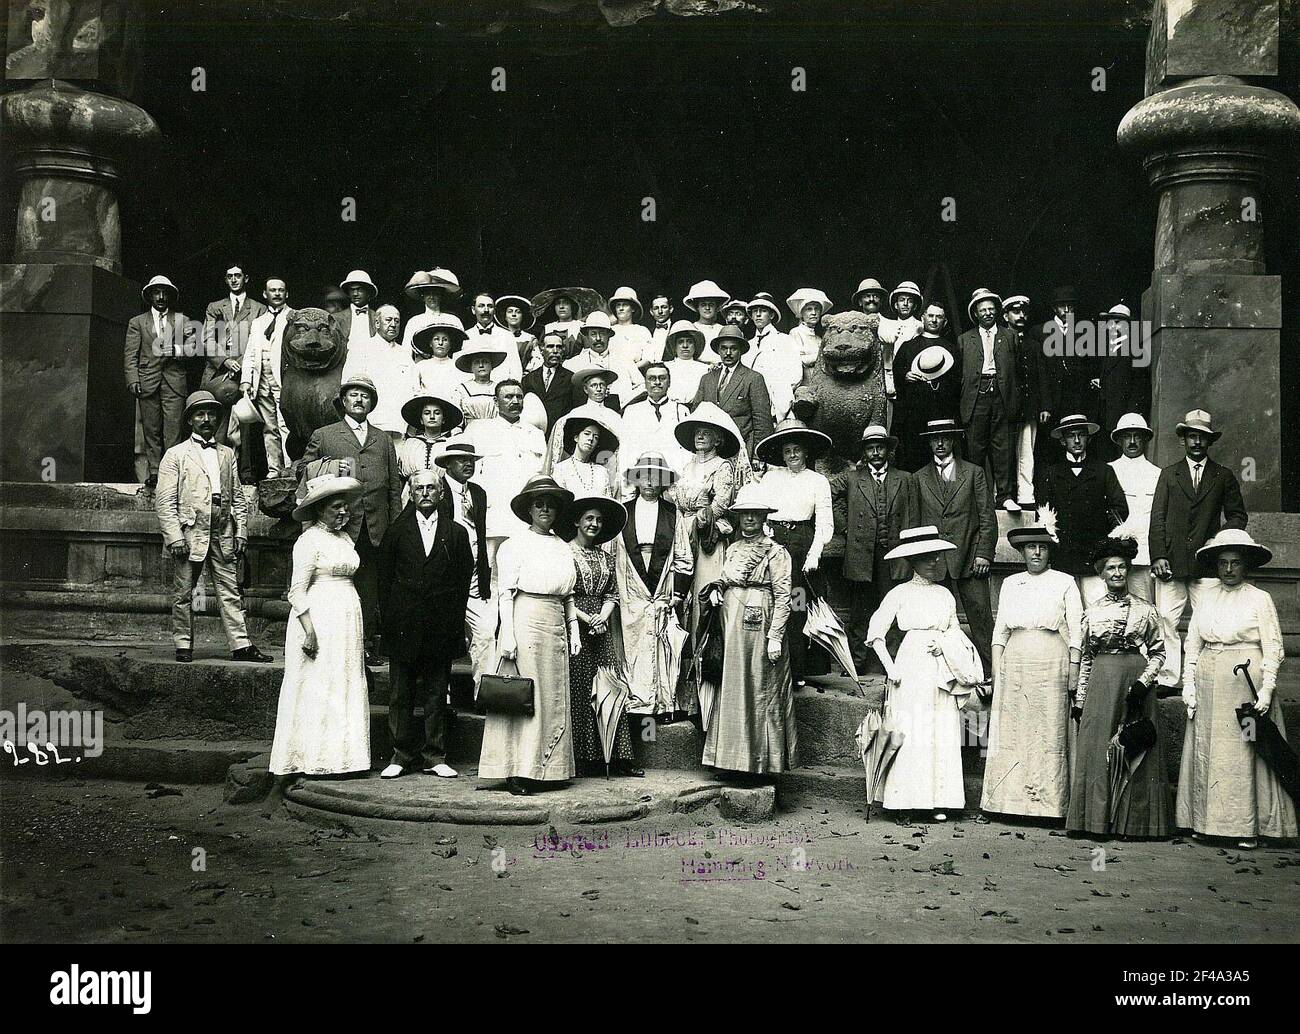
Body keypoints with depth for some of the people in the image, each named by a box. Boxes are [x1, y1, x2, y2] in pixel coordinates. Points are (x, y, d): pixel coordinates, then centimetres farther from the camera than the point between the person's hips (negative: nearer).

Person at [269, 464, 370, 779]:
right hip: (319, 621, -8)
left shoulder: (344, 537, 15)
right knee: (316, 688, -4)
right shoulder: (310, 540, -9)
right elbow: (297, 590, -13)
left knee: (346, 688, 8)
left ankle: (339, 755, 14)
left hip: (345, 622, 8)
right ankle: (313, 759, 2)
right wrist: (309, 632, -20)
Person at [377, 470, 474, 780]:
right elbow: (384, 577, 6)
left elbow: (464, 580, 6)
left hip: (441, 628, 0)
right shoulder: (397, 531, 8)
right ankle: (402, 755, 11)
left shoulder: (456, 533, 8)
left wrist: (454, 623, 0)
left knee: (437, 696, 5)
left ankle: (434, 757, 11)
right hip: (403, 627, 0)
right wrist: (389, 619, -1)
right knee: (400, 695, 4)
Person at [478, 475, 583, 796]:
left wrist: (574, 630, 13)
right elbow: (505, 593, -6)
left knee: (555, 697, 4)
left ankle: (546, 768, 9)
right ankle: (518, 773, -4)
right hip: (526, 621, -6)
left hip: (556, 625, 6)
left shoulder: (562, 547, 16)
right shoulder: (515, 544, 0)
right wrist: (507, 634, -13)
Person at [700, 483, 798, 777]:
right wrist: (715, 589, 5)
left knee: (761, 691, -2)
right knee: (732, 689, 6)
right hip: (732, 628, 6)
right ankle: (735, 756, 13)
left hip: (760, 627, -6)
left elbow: (783, 597, -7)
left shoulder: (775, 552, -3)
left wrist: (775, 637, -14)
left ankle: (763, 760, 5)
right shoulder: (733, 549, 15)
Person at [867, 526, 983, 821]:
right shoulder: (900, 593, 0)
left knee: (943, 735, 1)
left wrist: (945, 645, -4)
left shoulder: (945, 594, 14)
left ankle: (938, 802, 6)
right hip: (911, 667, -4)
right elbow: (876, 634, -1)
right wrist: (890, 667, -8)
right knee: (910, 734, -5)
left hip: (942, 671, 4)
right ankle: (907, 799, 1)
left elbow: (955, 631, 18)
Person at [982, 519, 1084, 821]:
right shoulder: (1010, 583, 15)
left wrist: (1073, 672, -5)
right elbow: (1000, 629, 14)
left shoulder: (1064, 583, 7)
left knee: (1049, 733, -4)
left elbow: (1076, 631, 3)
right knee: (1011, 731, 0)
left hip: (1051, 663, -3)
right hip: (1014, 664, 3)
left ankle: (1049, 803, 0)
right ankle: (1010, 800, 4)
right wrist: (996, 670, 5)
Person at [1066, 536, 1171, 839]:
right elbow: (1085, 658, 12)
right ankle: (1098, 821, 7)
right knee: (1097, 752, 0)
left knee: (1135, 754, 0)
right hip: (1101, 686, 2)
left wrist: (1143, 682, -12)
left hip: (1136, 685, -1)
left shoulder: (1145, 610, 4)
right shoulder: (1092, 612, 9)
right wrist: (1079, 699, 8)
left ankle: (1134, 822, 8)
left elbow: (1158, 652, 4)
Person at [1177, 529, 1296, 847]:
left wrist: (1266, 691, -9)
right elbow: (1192, 643, 13)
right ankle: (1205, 821, 13)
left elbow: (1273, 650, -3)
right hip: (1208, 683, 4)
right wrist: (1189, 683, 6)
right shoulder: (1207, 597, 11)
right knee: (1205, 750, 5)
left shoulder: (1259, 599, 0)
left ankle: (1246, 826, 4)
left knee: (1242, 752, -2)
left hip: (1244, 681, -4)